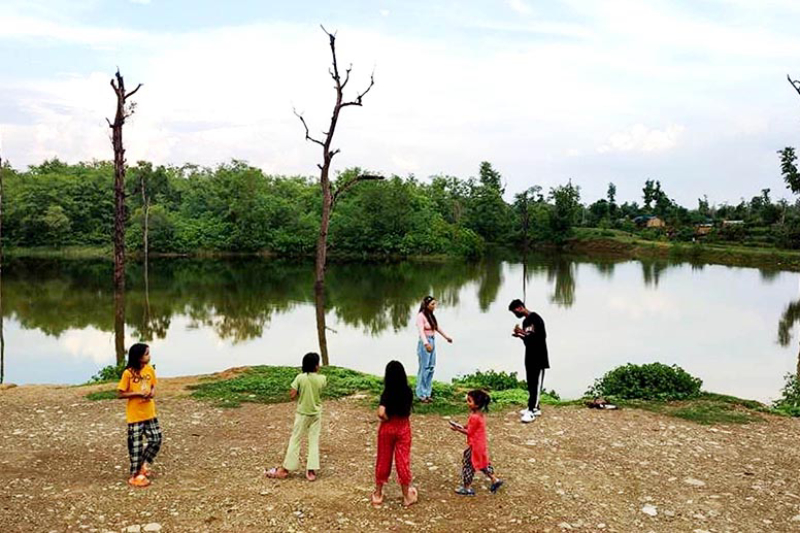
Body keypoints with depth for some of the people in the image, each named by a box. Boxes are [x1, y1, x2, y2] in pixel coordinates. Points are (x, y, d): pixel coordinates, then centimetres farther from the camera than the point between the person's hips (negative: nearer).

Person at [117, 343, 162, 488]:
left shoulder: (150, 369, -1)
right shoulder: (128, 373, -16)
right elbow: (120, 394, -11)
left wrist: (152, 392, -8)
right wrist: (137, 393, -22)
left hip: (150, 413, 5)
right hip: (135, 415, -5)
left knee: (156, 440, 7)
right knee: (136, 444, 3)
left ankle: (143, 464, 29)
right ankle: (135, 474, 16)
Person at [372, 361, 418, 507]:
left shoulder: (387, 394, -19)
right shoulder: (408, 392, -8)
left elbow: (381, 413, -28)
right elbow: (408, 411, -1)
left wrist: (388, 419, -11)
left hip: (388, 429, -2)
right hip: (403, 428, 2)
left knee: (383, 460, 13)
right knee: (403, 461, 10)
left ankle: (378, 494, 26)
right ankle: (407, 496, 19)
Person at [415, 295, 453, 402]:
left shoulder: (431, 315, 10)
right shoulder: (421, 316, -14)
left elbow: (437, 327, 25)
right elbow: (421, 331, -26)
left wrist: (446, 337, 35)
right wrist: (426, 343, -40)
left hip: (432, 342, 8)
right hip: (425, 343, -8)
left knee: (431, 368, 10)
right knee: (424, 368, -4)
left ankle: (427, 393, 18)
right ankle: (421, 394, 5)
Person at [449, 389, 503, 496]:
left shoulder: (474, 417, -27)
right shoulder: (480, 414, 3)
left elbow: (469, 432, -21)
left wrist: (457, 429, -13)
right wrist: (462, 427, 2)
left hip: (475, 446, -9)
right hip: (480, 444, 9)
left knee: (468, 465, 4)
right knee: (482, 464, 23)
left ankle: (467, 488, 15)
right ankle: (495, 480, 27)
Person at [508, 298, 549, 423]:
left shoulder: (536, 318, -13)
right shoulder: (525, 321, 13)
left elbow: (542, 337, -19)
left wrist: (524, 333, -20)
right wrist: (520, 335, -1)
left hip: (538, 358, -8)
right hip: (530, 357, 8)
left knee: (536, 384, -7)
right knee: (530, 384, 10)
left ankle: (531, 411, -9)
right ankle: (535, 407, 18)